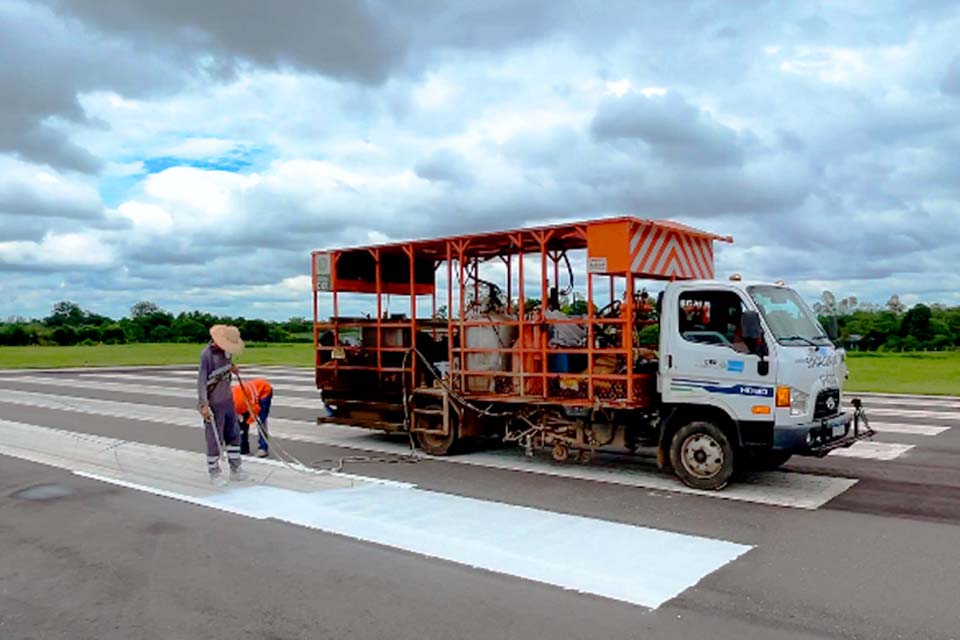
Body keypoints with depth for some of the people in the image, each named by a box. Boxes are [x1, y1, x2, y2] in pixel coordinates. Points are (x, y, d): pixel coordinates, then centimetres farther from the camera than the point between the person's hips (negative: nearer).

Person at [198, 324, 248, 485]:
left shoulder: (226, 350, 0)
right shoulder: (207, 354, -21)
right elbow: (201, 380, -20)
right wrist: (204, 405, -22)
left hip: (228, 400, 8)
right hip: (214, 403, -8)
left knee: (233, 434, 14)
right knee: (214, 439, 1)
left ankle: (236, 469, 26)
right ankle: (214, 473, 16)